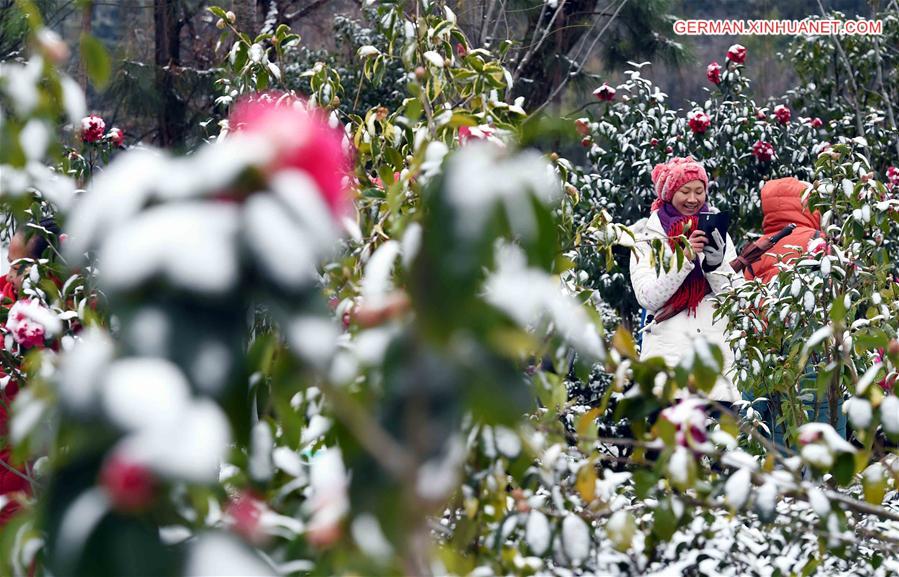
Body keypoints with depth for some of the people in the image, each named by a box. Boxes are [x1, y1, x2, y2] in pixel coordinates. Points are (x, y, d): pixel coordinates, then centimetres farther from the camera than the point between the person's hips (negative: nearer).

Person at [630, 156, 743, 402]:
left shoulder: (715, 233, 14)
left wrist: (716, 264, -10)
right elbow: (648, 298, -4)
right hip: (668, 354, -2)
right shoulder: (647, 237, 9)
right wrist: (685, 257, -12)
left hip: (716, 352, 2)